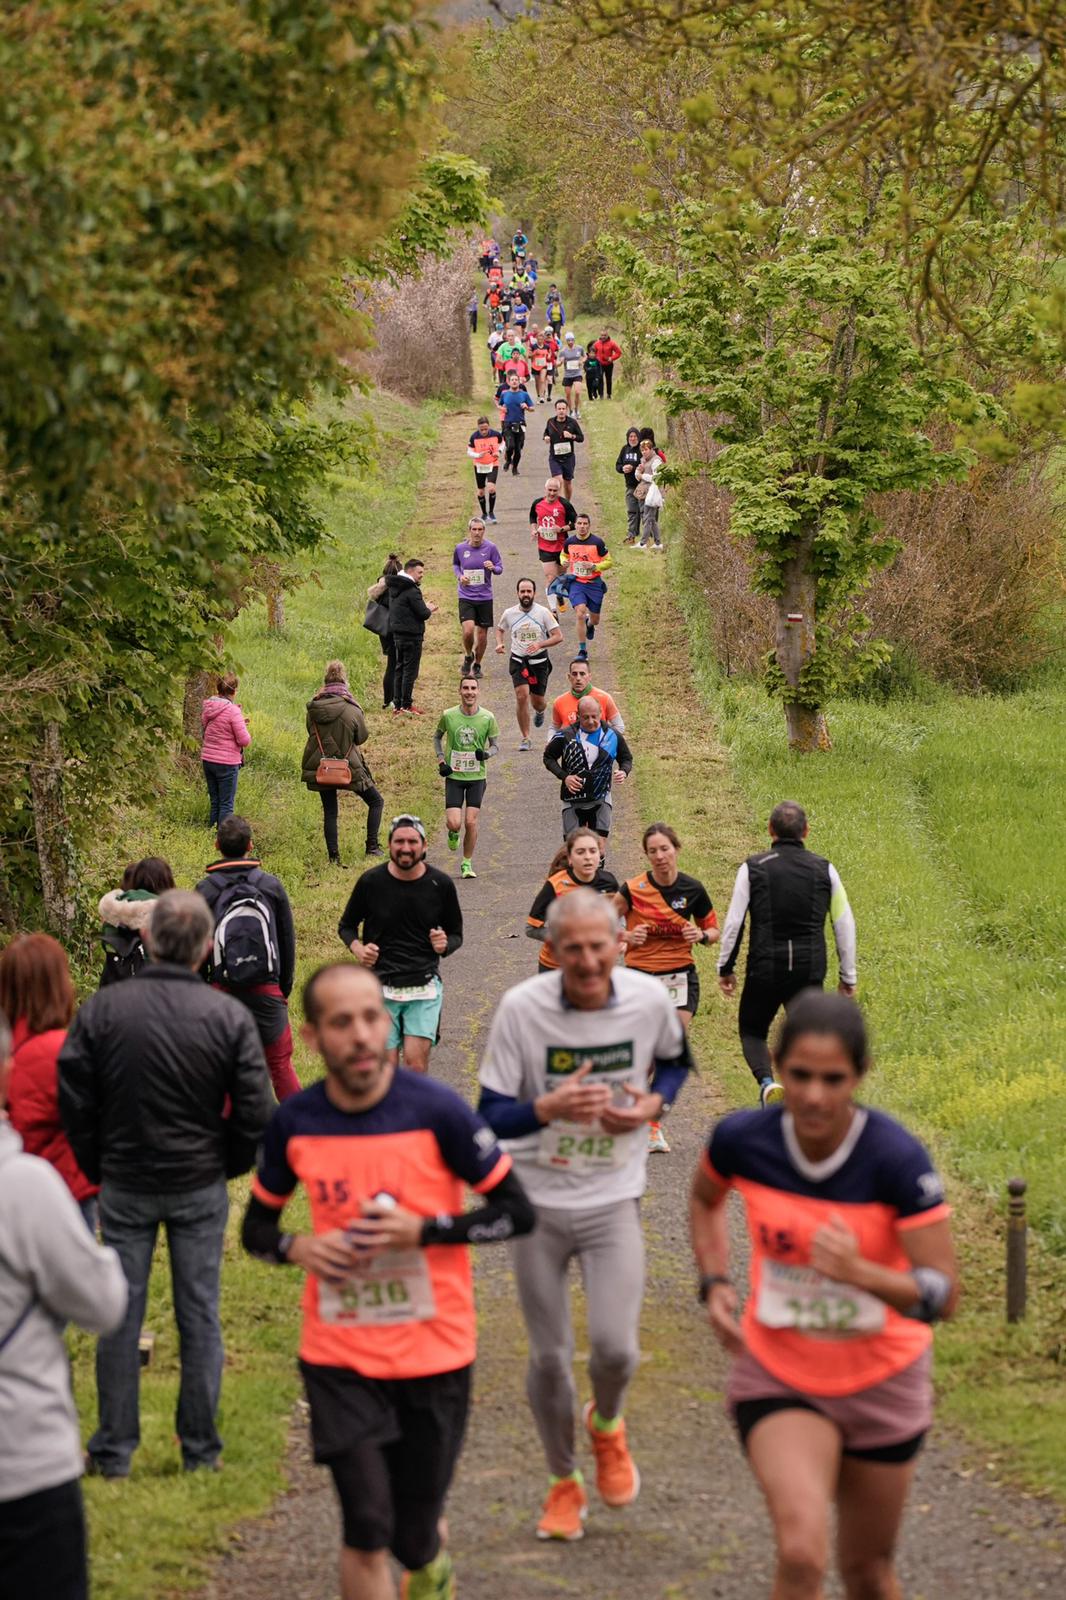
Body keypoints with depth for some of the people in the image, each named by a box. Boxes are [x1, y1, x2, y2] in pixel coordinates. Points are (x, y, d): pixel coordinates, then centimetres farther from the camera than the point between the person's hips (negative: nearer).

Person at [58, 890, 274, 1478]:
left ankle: (113, 1451, 14)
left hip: (124, 1186, 0)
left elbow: (73, 1100, -4)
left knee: (119, 1316, 9)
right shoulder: (229, 1016, -11)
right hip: (200, 1188, 0)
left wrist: (98, 1167, 9)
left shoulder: (100, 1010, -10)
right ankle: (200, 1448, 15)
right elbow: (255, 1112, -8)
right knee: (199, 1315, 9)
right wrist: (228, 1166, 9)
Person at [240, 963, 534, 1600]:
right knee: (367, 1531, -10)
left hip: (434, 1355, -1)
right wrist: (299, 1247, -12)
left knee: (413, 1535, 11)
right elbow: (257, 1226, 10)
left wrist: (423, 1230, -19)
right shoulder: (294, 1123, -5)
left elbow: (517, 1212, -6)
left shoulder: (437, 1112, -12)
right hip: (340, 1358, 1)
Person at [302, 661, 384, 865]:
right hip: (349, 767, -3)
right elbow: (362, 737, -3)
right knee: (376, 802, 14)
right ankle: (372, 846, 6)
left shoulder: (314, 708, -6)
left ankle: (333, 857, 10)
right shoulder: (352, 710, -15)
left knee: (329, 812, 14)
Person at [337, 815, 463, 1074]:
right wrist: (358, 949, -8)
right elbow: (346, 926, 13)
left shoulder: (440, 884, 0)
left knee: (416, 1062, -13)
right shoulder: (371, 882, -1)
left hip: (424, 986, 0)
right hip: (381, 987, 0)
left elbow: (456, 934, 13)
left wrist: (445, 945, -11)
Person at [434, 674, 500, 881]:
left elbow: (495, 746, 5)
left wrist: (486, 753, -18)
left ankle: (467, 863, 13)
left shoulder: (488, 718, -6)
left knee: (471, 822, -5)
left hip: (476, 777, 0)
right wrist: (441, 761, -1)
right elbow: (437, 737, 13)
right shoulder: (448, 715, -5)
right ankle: (453, 833, 28)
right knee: (454, 823, -10)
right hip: (453, 776, 0)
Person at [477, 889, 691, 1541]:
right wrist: (548, 1108, -30)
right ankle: (565, 1483, 29)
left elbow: (675, 1059, 15)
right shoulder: (521, 1008, -15)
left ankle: (607, 1423, 22)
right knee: (549, 1357, 6)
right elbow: (490, 1116, -11)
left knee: (615, 1348, -14)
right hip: (538, 1202, 0)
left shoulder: (650, 1000, -8)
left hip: (614, 1200, 0)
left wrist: (653, 1103, -7)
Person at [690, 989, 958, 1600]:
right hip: (778, 1376, 0)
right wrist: (716, 1284, -4)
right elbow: (706, 1199, 11)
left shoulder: (896, 1157, -24)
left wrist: (860, 1272, -41)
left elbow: (943, 1294, -24)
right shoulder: (742, 1139, -16)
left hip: (880, 1383, 0)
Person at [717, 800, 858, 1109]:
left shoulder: (753, 867, -1)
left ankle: (766, 1081, -13)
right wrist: (848, 976, 14)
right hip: (810, 972, 1)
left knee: (752, 1030, 15)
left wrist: (725, 968, 9)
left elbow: (734, 922, -1)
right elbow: (845, 925, 6)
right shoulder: (824, 870, 4)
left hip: (764, 970, -1)